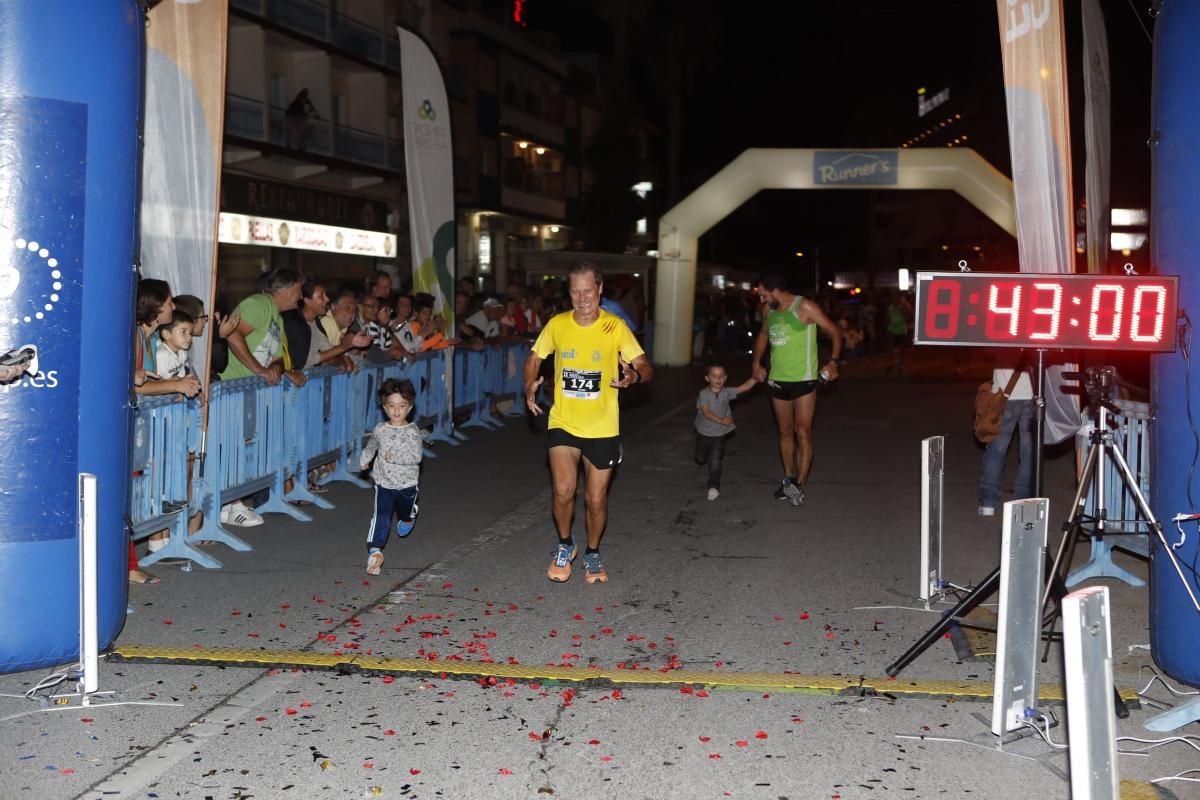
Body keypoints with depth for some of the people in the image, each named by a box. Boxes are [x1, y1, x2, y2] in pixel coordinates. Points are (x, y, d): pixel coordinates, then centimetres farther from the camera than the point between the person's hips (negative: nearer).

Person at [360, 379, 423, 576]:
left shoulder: (413, 431, -14)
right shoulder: (380, 430, -5)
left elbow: (416, 457, -23)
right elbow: (371, 446, 18)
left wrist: (395, 456, -31)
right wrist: (364, 460, 19)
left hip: (407, 484, 0)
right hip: (384, 484, 0)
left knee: (407, 513, 26)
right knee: (381, 517, -17)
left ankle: (407, 520, 61)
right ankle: (374, 551, -22)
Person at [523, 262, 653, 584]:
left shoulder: (616, 327, -9)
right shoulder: (557, 325, -4)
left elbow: (646, 367, -8)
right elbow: (534, 357, 11)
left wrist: (635, 375, -31)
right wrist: (530, 386, -8)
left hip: (602, 428, 0)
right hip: (563, 423, 0)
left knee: (596, 499, 8)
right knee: (563, 490, -17)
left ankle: (592, 554, 35)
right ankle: (565, 545, 12)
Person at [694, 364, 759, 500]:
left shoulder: (727, 392, -10)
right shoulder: (704, 394, -19)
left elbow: (745, 387, -16)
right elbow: (706, 412, -31)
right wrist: (721, 420, -43)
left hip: (719, 434, 0)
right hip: (703, 432, 0)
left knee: (715, 461, -13)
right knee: (700, 459, 20)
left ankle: (714, 487, -1)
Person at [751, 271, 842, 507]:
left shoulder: (805, 308, -13)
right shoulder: (770, 311, 6)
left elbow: (835, 331, -8)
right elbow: (763, 335, 26)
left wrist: (833, 361, -18)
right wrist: (757, 363, 15)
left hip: (804, 381, -6)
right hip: (777, 381, 6)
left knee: (803, 433, -8)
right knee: (785, 432, 14)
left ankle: (799, 485, -6)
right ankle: (788, 479, 26)